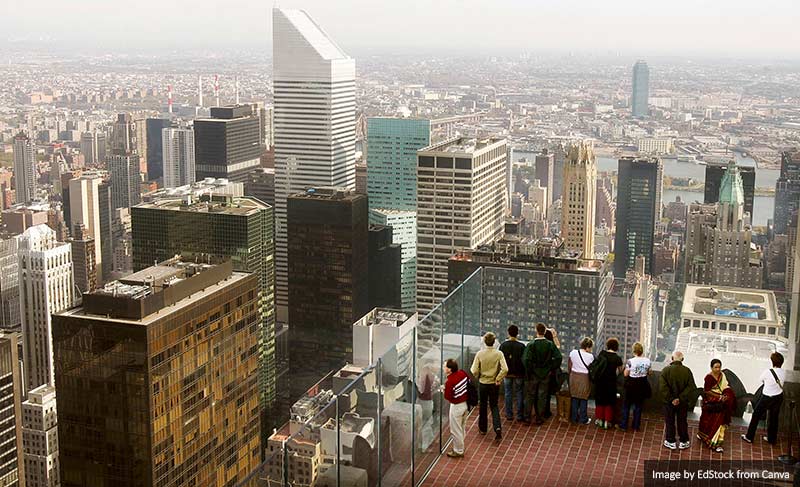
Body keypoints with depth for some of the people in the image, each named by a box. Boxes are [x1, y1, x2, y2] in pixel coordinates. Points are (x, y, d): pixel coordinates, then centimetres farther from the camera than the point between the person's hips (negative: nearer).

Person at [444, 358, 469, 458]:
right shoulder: (463, 373, -7)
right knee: (461, 428, 23)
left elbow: (448, 397, -19)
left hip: (457, 407, -8)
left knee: (455, 430, 9)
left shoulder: (449, 382, -27)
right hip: (466, 404, 8)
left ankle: (458, 451, 21)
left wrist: (444, 390, 0)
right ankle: (460, 447, 38)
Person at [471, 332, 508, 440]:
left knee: (482, 406, 18)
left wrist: (478, 377, 7)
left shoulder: (480, 354, -13)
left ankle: (482, 428, 30)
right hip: (494, 384, 0)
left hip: (482, 383, 0)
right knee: (494, 406, 15)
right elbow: (505, 369, -21)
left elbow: (474, 371, -13)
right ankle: (497, 428, -4)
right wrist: (498, 379, -8)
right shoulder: (499, 354, -13)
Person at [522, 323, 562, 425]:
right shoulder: (550, 344, -7)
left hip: (533, 375, -2)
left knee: (530, 396, 12)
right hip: (545, 375, 2)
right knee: (542, 396, 12)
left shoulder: (531, 344, -15)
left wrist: (528, 373, -11)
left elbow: (526, 360, -22)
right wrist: (551, 369, 0)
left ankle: (527, 417, 17)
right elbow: (558, 357, -11)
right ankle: (539, 418, 17)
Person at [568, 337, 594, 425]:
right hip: (585, 379, -3)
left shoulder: (573, 353, -3)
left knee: (574, 398, 13)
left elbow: (569, 366, 5)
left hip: (574, 377, 3)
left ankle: (574, 417, 19)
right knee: (584, 399, 7)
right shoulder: (590, 356, -13)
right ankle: (583, 419, 13)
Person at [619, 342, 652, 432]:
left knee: (626, 405, 12)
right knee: (638, 405, 16)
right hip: (642, 385, 3)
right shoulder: (647, 361, -8)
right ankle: (636, 426, 20)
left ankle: (623, 425, 14)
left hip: (631, 385, -3)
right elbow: (648, 373, 5)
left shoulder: (631, 361, -20)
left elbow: (625, 374, -11)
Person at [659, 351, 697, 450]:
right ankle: (683, 442, 24)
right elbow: (691, 387, -13)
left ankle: (671, 442, 19)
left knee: (669, 422, 12)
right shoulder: (687, 371, -9)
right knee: (682, 422, 16)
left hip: (669, 402, -2)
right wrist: (681, 398, -13)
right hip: (683, 402, 2)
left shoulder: (666, 370, -14)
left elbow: (662, 387, -20)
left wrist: (671, 399, -15)